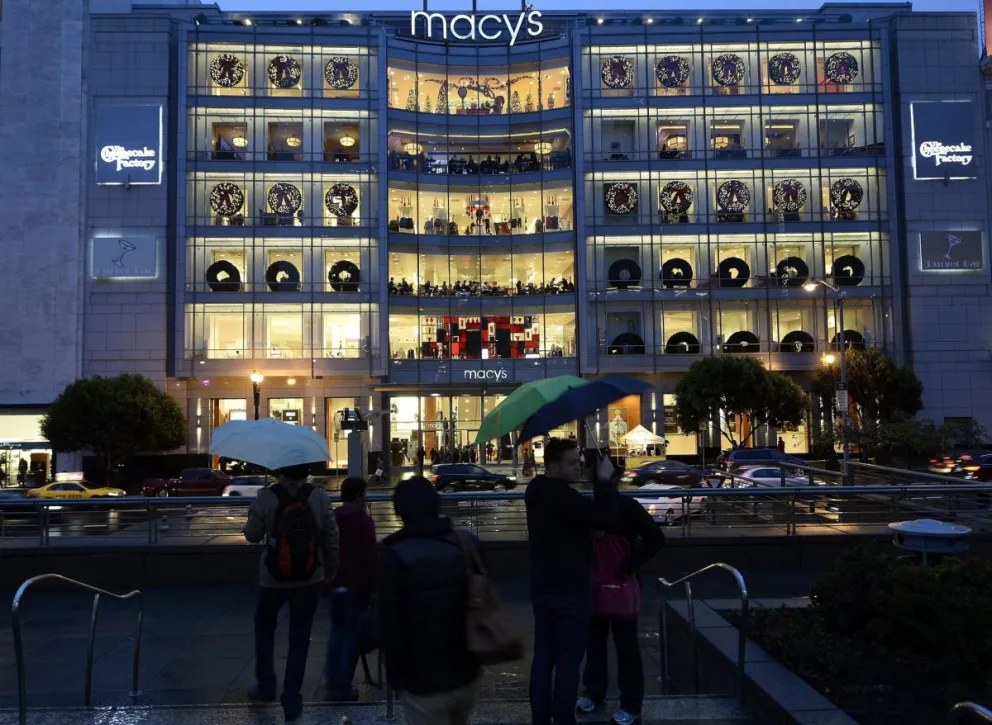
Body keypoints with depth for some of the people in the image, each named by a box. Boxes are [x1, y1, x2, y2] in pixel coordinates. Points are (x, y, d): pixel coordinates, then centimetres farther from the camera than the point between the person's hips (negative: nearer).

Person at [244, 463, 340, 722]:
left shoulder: (266, 497, -14)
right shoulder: (319, 496, -9)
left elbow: (252, 535, -4)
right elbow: (331, 537, -6)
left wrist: (253, 516, 17)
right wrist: (331, 571, 8)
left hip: (274, 579, 0)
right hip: (310, 579, 1)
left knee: (264, 626, 26)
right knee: (299, 638, 12)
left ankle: (266, 685, 31)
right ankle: (291, 701, 14)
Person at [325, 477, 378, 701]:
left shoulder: (331, 519, 6)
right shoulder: (364, 520, -14)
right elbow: (371, 556, -16)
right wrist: (374, 586, -10)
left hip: (335, 583, 6)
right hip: (357, 585, -6)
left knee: (337, 629, 20)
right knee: (352, 635, 0)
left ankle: (332, 681, 21)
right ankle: (342, 688, 1)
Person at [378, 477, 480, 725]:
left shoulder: (394, 557, -15)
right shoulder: (464, 545, -1)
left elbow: (391, 628, -14)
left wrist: (396, 676, -2)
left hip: (423, 682, -5)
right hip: (466, 674, 5)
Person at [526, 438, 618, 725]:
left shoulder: (538, 492, 8)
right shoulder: (563, 496, -23)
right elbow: (605, 518, -26)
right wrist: (604, 481, -16)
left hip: (542, 588, 9)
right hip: (569, 591, -9)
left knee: (543, 655, 15)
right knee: (568, 659, 1)